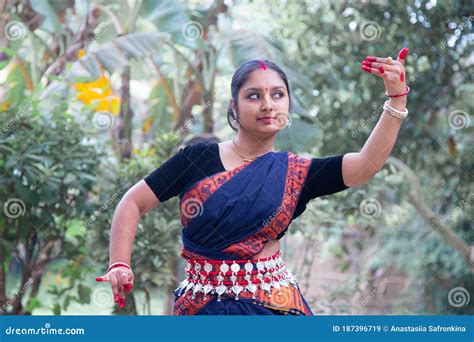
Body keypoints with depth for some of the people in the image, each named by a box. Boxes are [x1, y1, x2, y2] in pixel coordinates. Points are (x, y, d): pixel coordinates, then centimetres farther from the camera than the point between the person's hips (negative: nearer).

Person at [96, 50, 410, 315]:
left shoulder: (297, 173, 0)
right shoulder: (198, 159, -2)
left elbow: (367, 164, -12)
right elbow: (133, 204, 1)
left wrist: (396, 97, -22)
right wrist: (120, 264, -13)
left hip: (272, 305, 1)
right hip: (201, 305, 0)